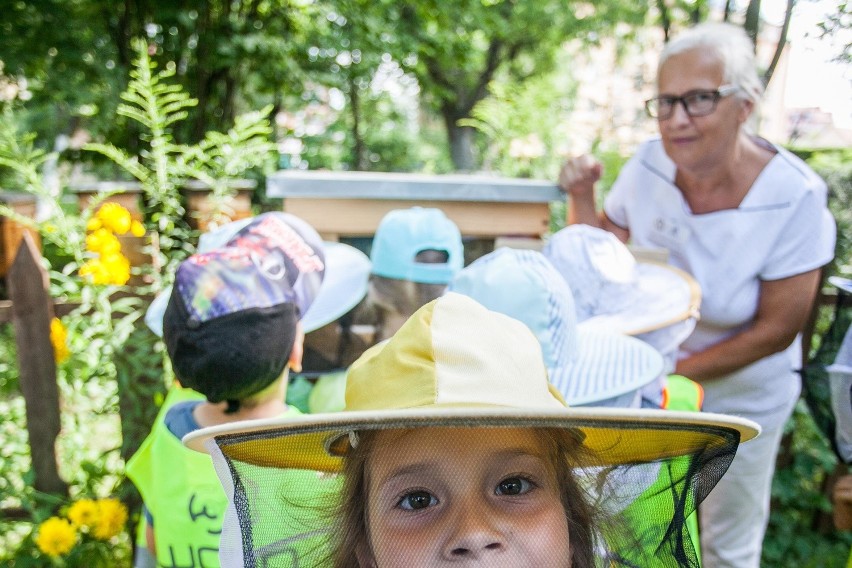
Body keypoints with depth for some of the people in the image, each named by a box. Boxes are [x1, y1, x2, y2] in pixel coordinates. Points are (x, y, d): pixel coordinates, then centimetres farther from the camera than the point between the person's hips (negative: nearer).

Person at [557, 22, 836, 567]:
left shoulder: (795, 198, -27)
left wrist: (674, 373, -18)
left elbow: (775, 331, -19)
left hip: (741, 394, -2)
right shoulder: (649, 164, -18)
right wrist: (582, 195, -19)